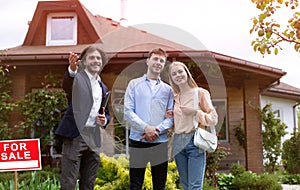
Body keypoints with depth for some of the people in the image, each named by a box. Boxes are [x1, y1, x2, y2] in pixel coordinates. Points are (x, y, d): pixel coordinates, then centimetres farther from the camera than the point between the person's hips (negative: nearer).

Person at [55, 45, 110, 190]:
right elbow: (66, 86, -27)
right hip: (75, 136, -6)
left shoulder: (103, 88, 17)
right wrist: (71, 69, -48)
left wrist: (104, 120, 1)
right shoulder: (77, 78, -2)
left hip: (93, 139, 6)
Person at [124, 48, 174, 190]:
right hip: (137, 141, -2)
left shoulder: (168, 89, 12)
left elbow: (171, 116, 4)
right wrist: (146, 128, -15)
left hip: (160, 142, 2)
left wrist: (158, 130, -13)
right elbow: (128, 112, -4)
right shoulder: (134, 84, 6)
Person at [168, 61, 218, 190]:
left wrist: (195, 112, -15)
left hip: (194, 140, -5)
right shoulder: (175, 97, 14)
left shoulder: (200, 93, 0)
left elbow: (214, 119, -2)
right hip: (178, 143, 6)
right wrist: (170, 116, 4)